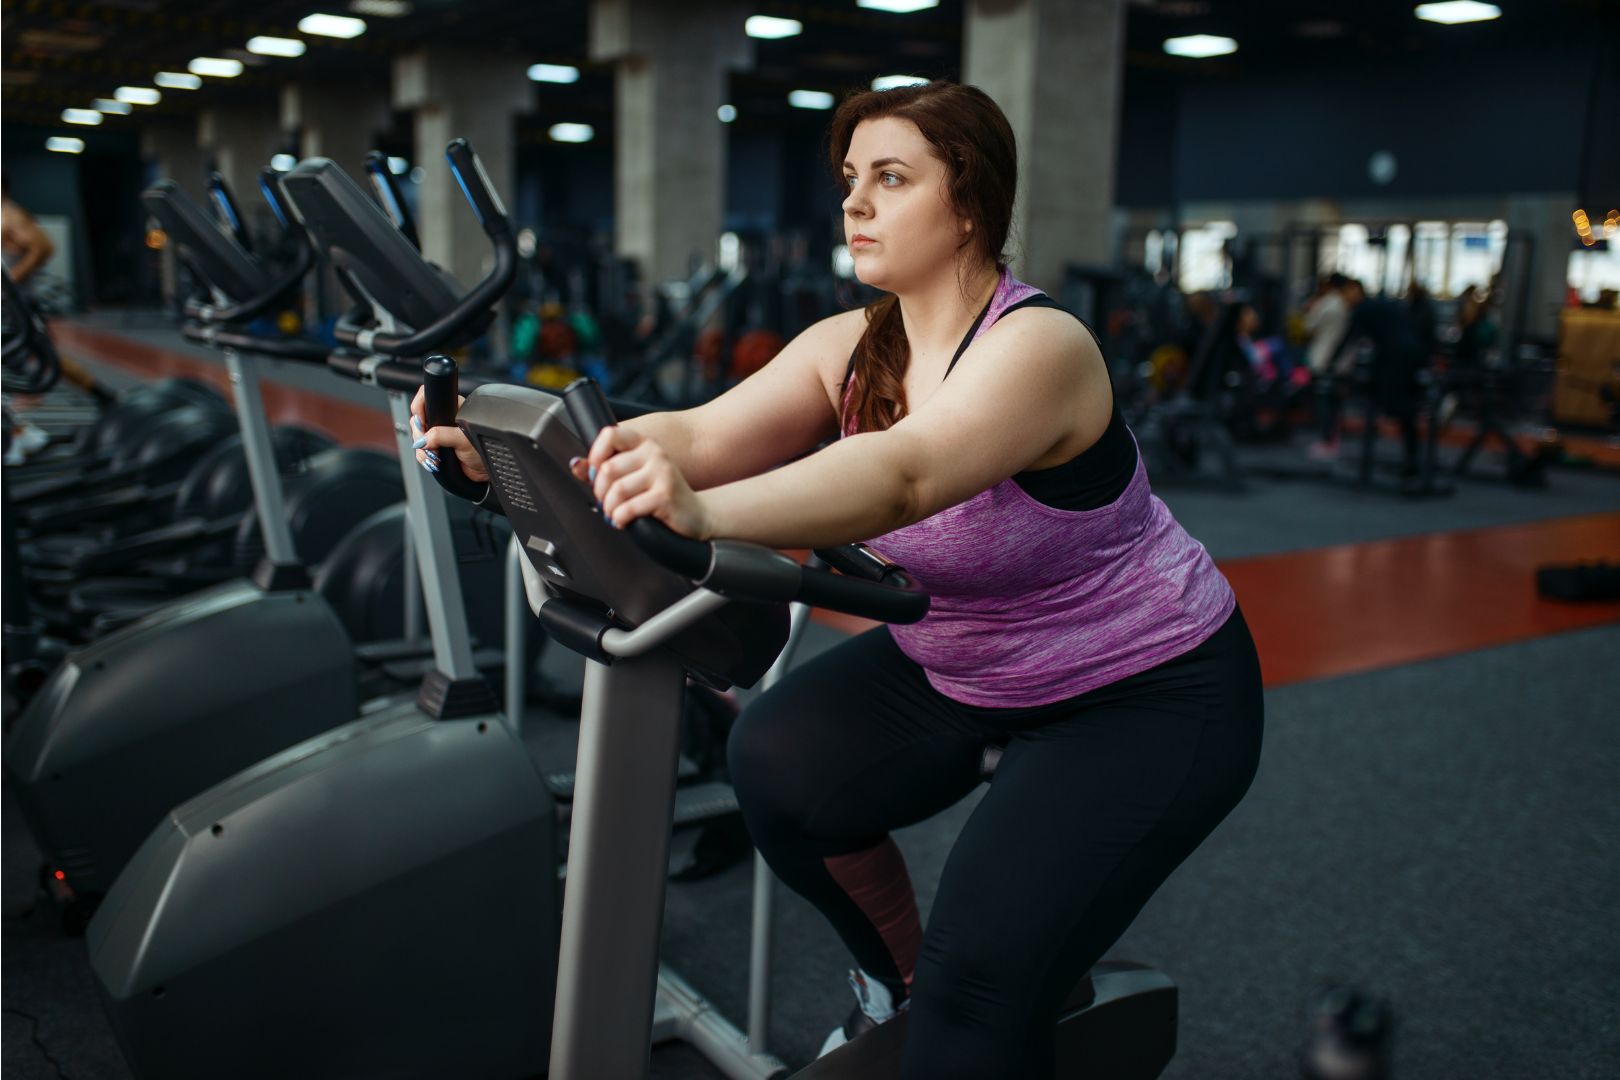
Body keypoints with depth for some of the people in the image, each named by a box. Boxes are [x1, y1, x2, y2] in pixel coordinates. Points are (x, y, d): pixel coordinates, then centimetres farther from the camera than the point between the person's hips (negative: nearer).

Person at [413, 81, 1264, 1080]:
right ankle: (898, 980, 16)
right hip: (961, 665, 7)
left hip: (1148, 689, -7)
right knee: (778, 766, -11)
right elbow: (703, 435, -20)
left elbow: (902, 476, -46)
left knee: (982, 975, -20)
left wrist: (704, 513, -62)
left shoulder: (1037, 346, -28)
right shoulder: (849, 348, -6)